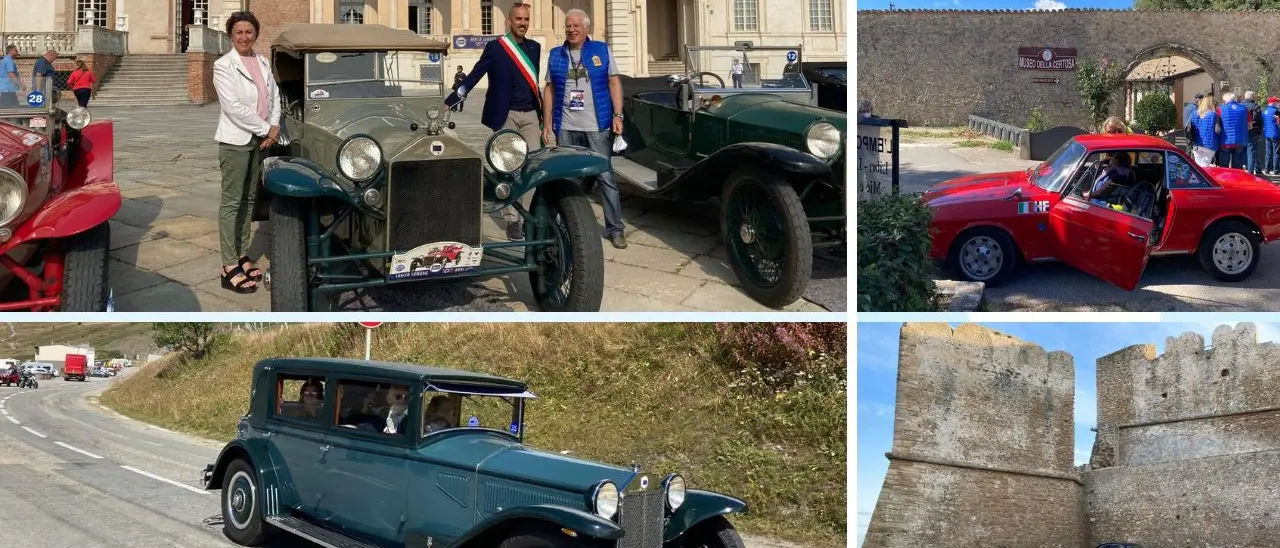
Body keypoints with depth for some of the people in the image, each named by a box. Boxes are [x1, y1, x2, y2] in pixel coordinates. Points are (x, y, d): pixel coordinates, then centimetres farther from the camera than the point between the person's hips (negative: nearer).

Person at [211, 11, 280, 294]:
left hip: (259, 140, 6)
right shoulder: (223, 65, -8)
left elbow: (274, 95, 12)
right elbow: (233, 106, -16)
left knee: (248, 199, 11)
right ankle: (229, 268, -4)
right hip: (235, 140, -6)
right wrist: (265, 129, -14)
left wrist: (274, 127, -4)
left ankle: (241, 255, 21)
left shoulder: (263, 62, 11)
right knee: (231, 201, -4)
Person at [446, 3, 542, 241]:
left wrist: (542, 112, 16)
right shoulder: (494, 48, -3)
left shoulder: (534, 47, 11)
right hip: (505, 115, -4)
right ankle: (512, 220, 5)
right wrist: (449, 102, -9)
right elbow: (473, 77, -4)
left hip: (530, 115, 4)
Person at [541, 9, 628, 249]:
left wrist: (617, 115, -7)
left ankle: (615, 229, 3)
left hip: (597, 126, -2)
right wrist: (547, 123, 6)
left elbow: (614, 82, 2)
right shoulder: (555, 55, 10)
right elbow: (549, 89, 11)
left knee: (606, 177, -1)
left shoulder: (602, 50, 4)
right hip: (566, 128, 2)